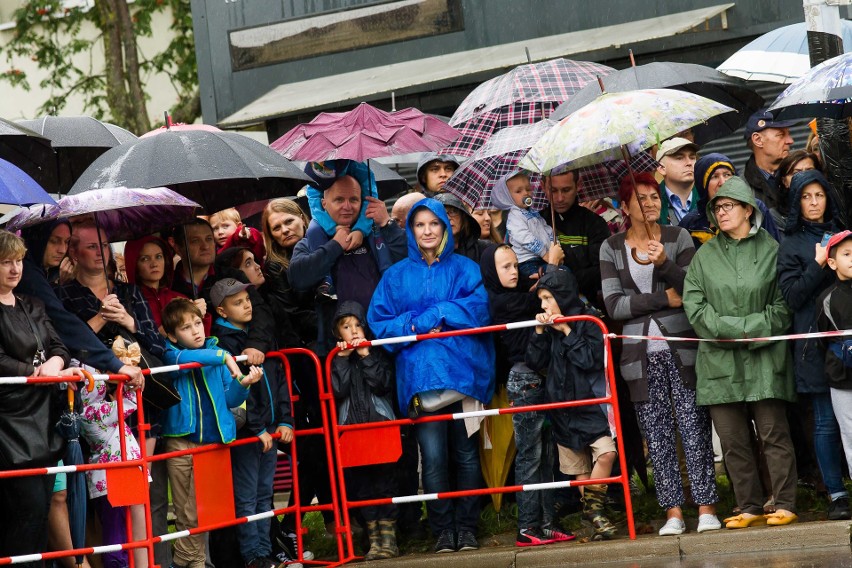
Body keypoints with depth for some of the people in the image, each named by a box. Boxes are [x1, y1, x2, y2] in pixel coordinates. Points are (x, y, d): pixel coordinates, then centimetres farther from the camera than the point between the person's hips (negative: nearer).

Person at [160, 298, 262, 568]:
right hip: (180, 441, -1)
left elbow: (229, 399, 9)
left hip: (211, 441, 1)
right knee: (184, 512, 5)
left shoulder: (215, 352, 8)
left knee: (196, 512, 0)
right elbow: (182, 359, -25)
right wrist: (223, 356, -27)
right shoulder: (170, 354, 1)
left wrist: (243, 384, -10)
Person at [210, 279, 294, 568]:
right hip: (244, 432, -7)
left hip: (269, 430, 7)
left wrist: (284, 420, 5)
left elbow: (280, 380, 13)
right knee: (246, 498, -1)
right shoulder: (223, 341, -9)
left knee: (265, 495, 12)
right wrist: (257, 428, -16)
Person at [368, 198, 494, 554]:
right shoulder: (396, 275, 14)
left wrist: (432, 316, -9)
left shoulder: (464, 269, 11)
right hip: (421, 374, 0)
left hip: (463, 369, 0)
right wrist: (415, 328, -9)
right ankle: (442, 529, 1)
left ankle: (466, 527, 9)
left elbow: (478, 308, -4)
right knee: (433, 456, -7)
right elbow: (378, 321, 7)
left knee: (466, 453, 1)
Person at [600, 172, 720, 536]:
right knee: (657, 437, 1)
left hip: (681, 349, -1)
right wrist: (665, 298, -7)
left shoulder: (678, 237, 5)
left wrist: (664, 263, -19)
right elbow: (614, 305, -3)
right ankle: (673, 511, 4)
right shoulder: (611, 248, 7)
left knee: (694, 429, -5)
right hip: (642, 355, 1)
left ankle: (706, 508, -2)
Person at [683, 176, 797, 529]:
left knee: (773, 434, -4)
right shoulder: (705, 256, 11)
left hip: (764, 358, -3)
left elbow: (783, 306, 2)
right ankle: (749, 508, 8)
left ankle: (784, 506, 0)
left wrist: (752, 330, -10)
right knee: (732, 440, 2)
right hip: (719, 362, 3)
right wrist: (734, 330, -9)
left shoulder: (770, 250, 4)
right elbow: (694, 307, 3)